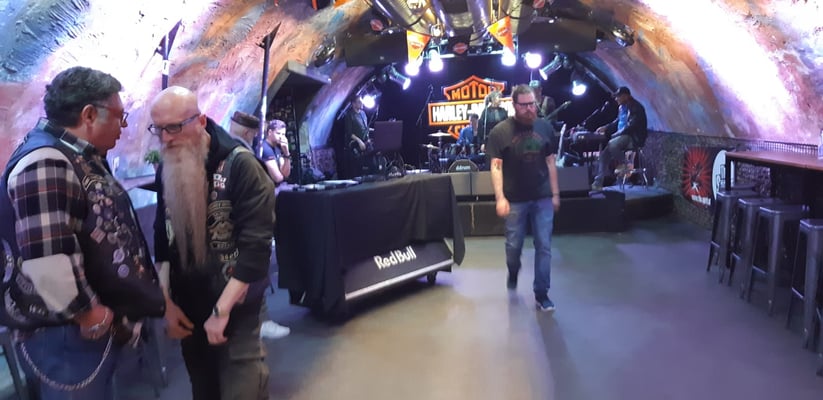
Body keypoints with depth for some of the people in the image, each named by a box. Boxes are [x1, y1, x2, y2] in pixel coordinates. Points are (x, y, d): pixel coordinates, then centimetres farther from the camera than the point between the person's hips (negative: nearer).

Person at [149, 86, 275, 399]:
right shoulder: (166, 171, 3)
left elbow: (256, 244, -19)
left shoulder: (239, 164, -16)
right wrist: (166, 302, 5)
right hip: (188, 306, 6)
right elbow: (162, 239, 11)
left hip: (235, 308, -5)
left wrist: (222, 309, -18)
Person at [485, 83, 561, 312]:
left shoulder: (544, 127, 3)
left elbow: (550, 162, 9)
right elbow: (496, 166, -8)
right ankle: (513, 273, 43)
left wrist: (555, 194, 7)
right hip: (515, 199, -2)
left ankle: (541, 294, 14)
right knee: (514, 245, 11)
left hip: (543, 198, 2)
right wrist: (500, 198, -15)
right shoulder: (501, 131, -7)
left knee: (544, 247, 3)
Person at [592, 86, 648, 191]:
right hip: (622, 137, 9)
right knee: (604, 154, -3)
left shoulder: (636, 108, -16)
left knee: (611, 144, -35)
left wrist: (615, 134, -20)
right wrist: (606, 128, 8)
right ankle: (598, 183, -4)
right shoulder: (622, 107, 12)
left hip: (633, 138, -9)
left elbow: (632, 127, -23)